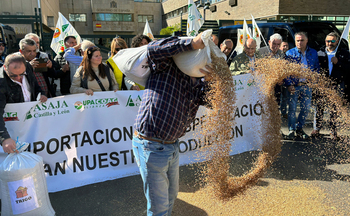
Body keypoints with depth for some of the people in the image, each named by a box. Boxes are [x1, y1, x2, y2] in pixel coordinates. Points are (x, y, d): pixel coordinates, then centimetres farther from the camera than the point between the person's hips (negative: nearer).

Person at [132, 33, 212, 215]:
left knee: (171, 194, 29)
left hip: (171, 146, 9)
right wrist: (192, 42, -32)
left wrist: (208, 80, -16)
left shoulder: (195, 83, 11)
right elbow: (154, 49, -30)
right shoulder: (168, 66, -11)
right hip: (151, 146, -8)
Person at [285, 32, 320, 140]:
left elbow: (317, 68, 12)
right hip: (294, 86, -2)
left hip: (307, 85, 3)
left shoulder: (313, 53, 8)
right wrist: (289, 84, -11)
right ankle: (291, 130, 14)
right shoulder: (290, 53, 1)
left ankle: (299, 128, 23)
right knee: (292, 108, 1)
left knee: (306, 108, 7)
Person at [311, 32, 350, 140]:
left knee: (335, 109, 2)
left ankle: (333, 131, 12)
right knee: (319, 107, 1)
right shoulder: (320, 53, 9)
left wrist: (338, 62, -12)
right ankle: (317, 128, 15)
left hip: (337, 85, 0)